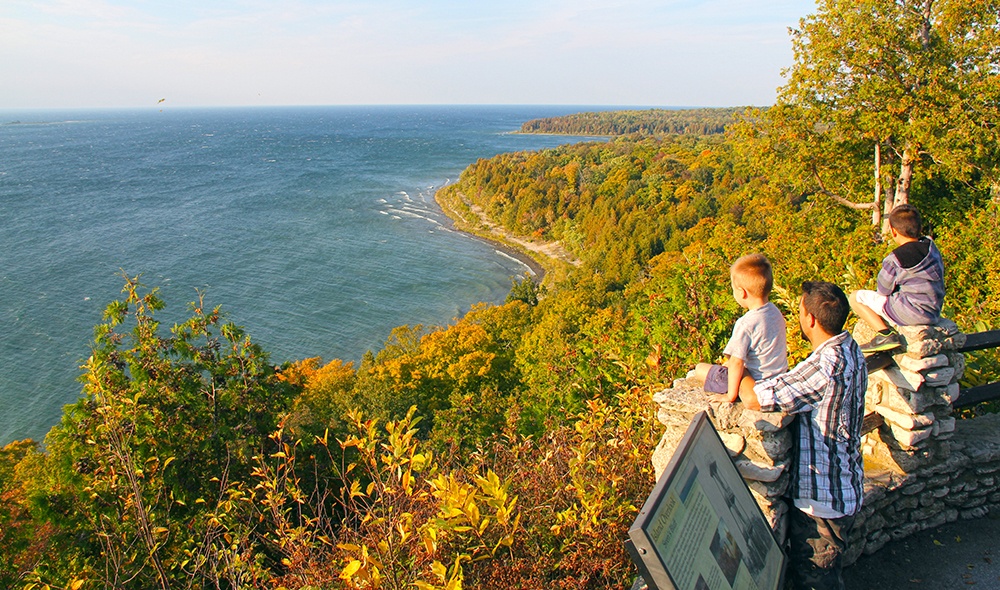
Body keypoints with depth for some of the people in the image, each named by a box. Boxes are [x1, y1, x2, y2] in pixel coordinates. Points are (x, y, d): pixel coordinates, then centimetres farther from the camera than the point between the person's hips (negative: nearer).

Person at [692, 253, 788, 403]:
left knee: (700, 369, 5)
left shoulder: (746, 324, -27)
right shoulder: (776, 312, -2)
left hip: (753, 384, -8)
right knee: (727, 364, 30)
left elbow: (737, 362, -25)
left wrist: (730, 395, -16)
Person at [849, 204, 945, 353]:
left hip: (912, 313, -9)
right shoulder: (931, 247, 5)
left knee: (856, 297, -1)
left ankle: (886, 334, -15)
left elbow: (884, 290, -8)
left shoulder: (894, 259, -17)